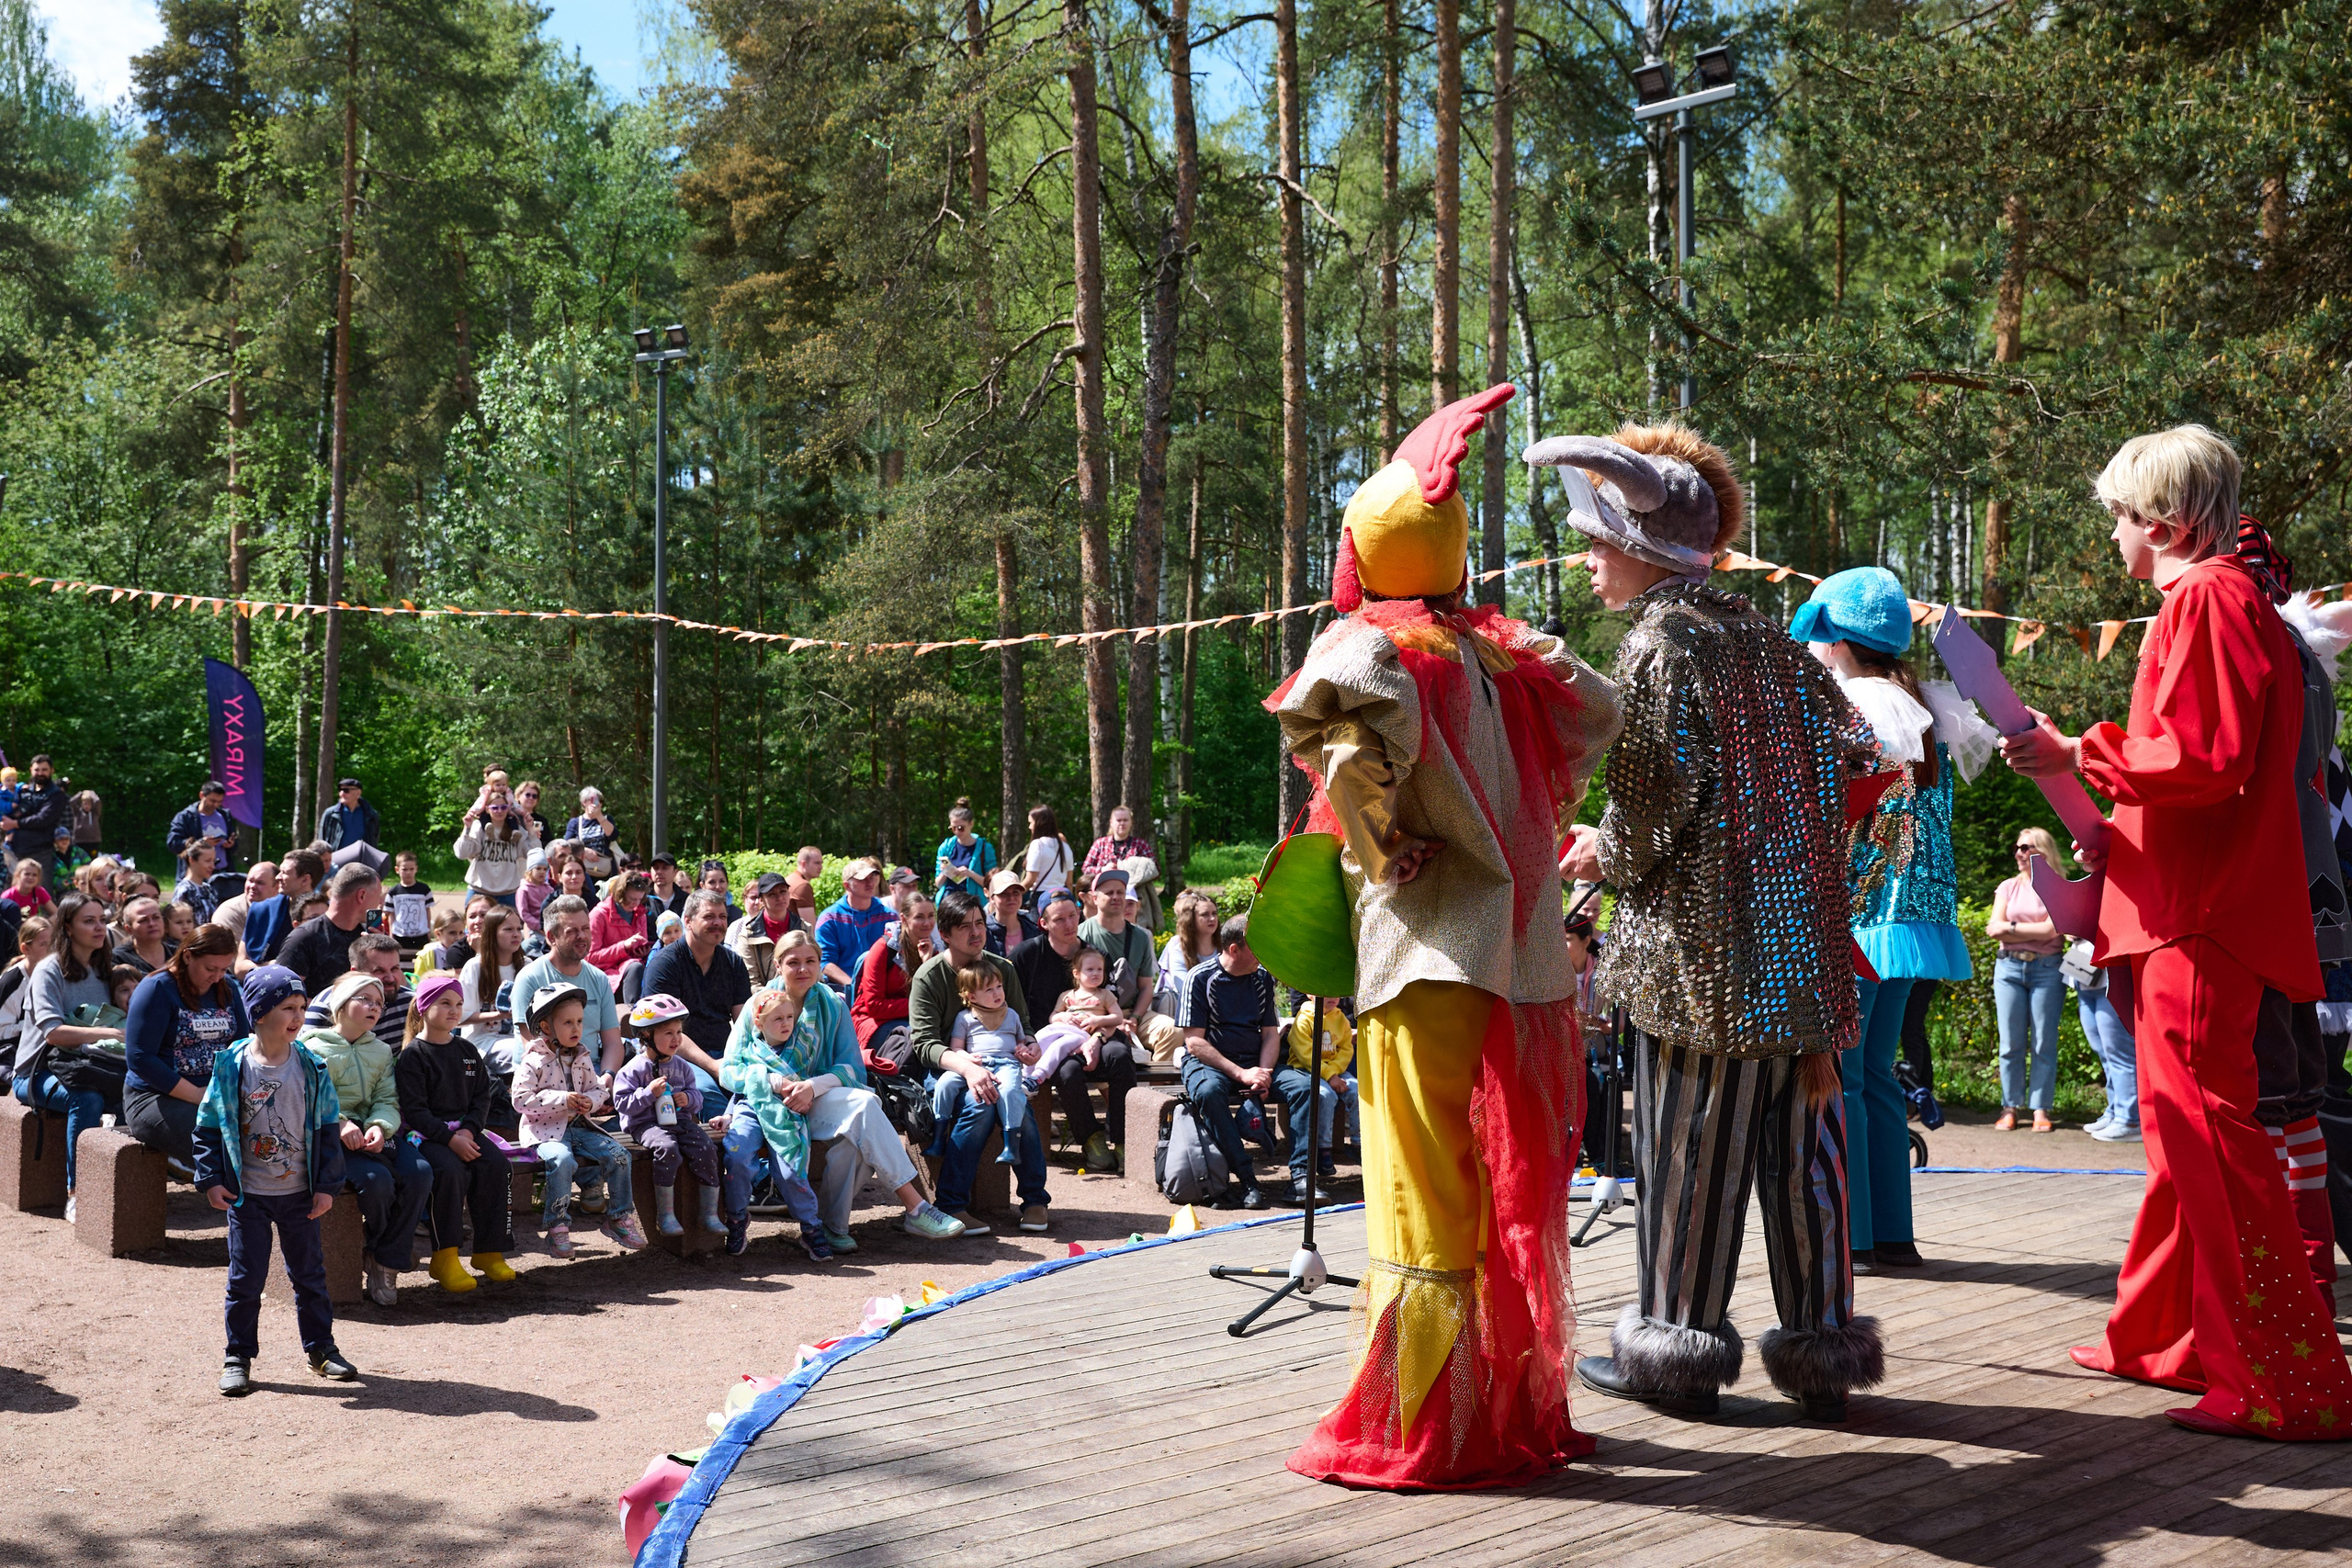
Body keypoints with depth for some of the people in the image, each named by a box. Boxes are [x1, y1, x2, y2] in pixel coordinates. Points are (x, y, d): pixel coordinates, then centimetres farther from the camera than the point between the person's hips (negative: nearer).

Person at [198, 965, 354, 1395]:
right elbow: (209, 1126, -1)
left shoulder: (310, 1067, -2)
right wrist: (211, 1180, -7)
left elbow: (328, 1128, 2)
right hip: (247, 1194, -2)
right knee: (245, 1278, 3)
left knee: (309, 1272, 12)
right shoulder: (232, 1066, -7)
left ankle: (320, 1347, 24)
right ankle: (239, 1356, 16)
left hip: (300, 1192, 2)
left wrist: (327, 1185, -1)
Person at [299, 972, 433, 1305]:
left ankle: (386, 1264, -14)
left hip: (373, 1134, 5)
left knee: (420, 1172, -23)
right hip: (332, 1139, -5)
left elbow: (387, 1099, 8)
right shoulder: (315, 1048, 3)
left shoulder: (381, 1051, 20)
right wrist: (340, 1124, -25)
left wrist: (380, 1126, -14)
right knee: (377, 1180, -32)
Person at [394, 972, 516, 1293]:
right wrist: (450, 1139, -21)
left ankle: (489, 1252, -13)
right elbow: (414, 1110, -11)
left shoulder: (467, 1050, 15)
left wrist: (469, 1130, -8)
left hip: (465, 1130, 5)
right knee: (451, 1170, -33)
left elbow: (482, 1097, 12)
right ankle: (444, 1258, -23)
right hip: (426, 1134, -5)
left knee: (495, 1163, -22)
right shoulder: (412, 1055, -4)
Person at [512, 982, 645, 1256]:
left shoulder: (582, 1060, 12)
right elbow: (521, 1100, -14)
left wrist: (590, 1101, -8)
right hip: (545, 1131, -6)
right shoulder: (534, 1061, -7)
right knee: (562, 1160, -36)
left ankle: (618, 1218, 4)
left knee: (618, 1155, -12)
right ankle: (557, 1227, -22)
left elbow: (599, 1090, 17)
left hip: (579, 1127, 6)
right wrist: (561, 1099, -19)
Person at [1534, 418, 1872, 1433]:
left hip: (1701, 947, -7)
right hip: (1801, 938, 7)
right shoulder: (1767, 640, 12)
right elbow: (1848, 757, 13)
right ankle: (1820, 1345, 16)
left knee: (1688, 1149, 2)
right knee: (1800, 1145, 10)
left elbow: (1659, 800, -17)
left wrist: (1604, 855, 1)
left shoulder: (1658, 645, -10)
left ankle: (1675, 1346, 11)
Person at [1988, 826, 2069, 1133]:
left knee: (2044, 1043, -3)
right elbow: (1994, 928, 3)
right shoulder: (2008, 887, 13)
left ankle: (2041, 1109, 3)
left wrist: (2010, 928, -7)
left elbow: (2051, 929, -10)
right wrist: (2033, 932, -7)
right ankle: (2010, 1107, 6)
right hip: (2009, 968, 3)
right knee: (2011, 1043, 1)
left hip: (2047, 969, -3)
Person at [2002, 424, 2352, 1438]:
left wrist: (2084, 756, -13)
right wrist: (2123, 827, 21)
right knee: (2181, 1125, 17)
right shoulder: (2234, 598, 20)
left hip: (2199, 918, -11)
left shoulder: (2207, 601, -13)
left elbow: (2205, 758, -22)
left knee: (2204, 1126, -11)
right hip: (2199, 903, 11)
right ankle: (2164, 1336, 28)